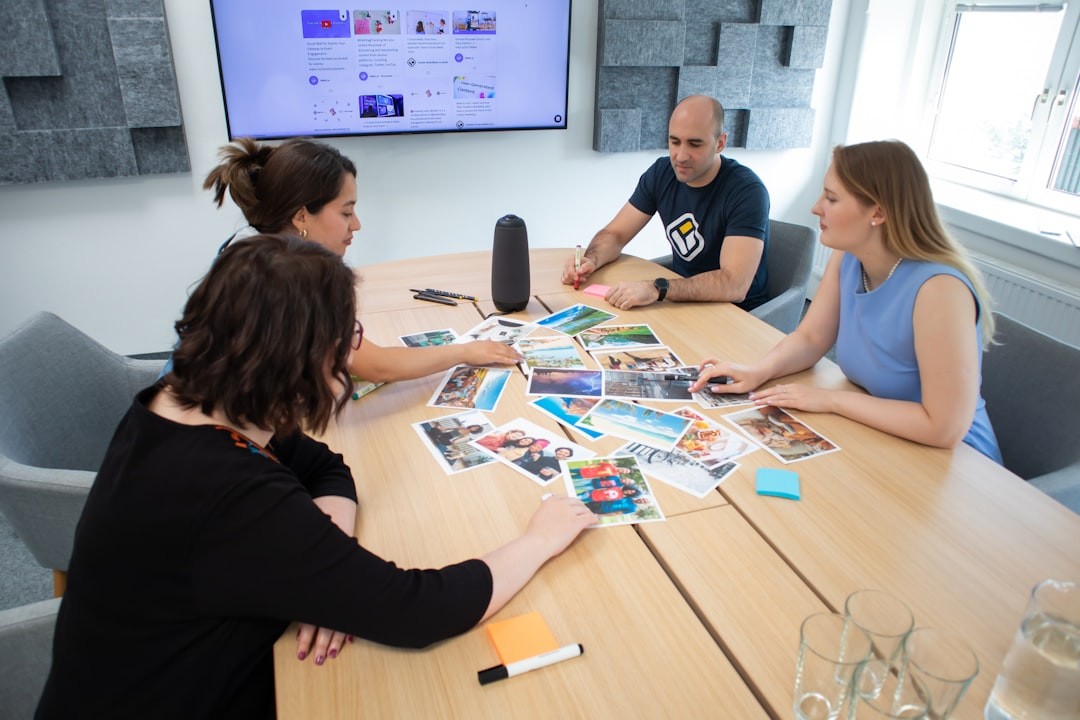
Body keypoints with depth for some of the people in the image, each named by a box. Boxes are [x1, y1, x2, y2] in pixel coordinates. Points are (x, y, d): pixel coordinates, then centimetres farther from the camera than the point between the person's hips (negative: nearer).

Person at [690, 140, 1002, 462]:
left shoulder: (939, 289, -29)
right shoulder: (848, 258, -9)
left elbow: (945, 428, -28)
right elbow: (810, 338, 4)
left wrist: (830, 399, -23)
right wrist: (757, 372, -15)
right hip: (876, 441, 6)